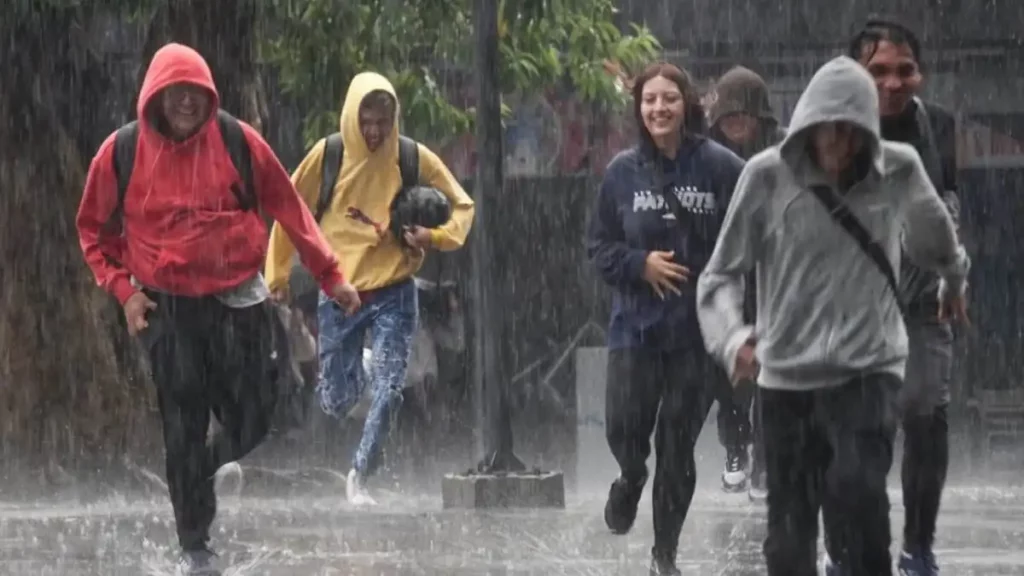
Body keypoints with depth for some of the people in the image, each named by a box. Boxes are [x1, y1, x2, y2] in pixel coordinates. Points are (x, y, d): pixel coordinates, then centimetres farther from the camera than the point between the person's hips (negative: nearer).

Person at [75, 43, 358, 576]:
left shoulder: (239, 143, -7)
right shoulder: (123, 153, -6)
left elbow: (290, 211, -1)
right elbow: (94, 229, 8)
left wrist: (330, 276, -2)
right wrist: (122, 288, -2)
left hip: (239, 301, 1)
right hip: (167, 307, 0)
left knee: (251, 423, 2)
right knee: (184, 432, 0)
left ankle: (211, 471, 35)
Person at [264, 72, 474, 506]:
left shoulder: (415, 160, -6)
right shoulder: (327, 156, -7)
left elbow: (462, 206, 4)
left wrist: (433, 237, -16)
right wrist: (279, 275, 7)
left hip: (393, 294, 0)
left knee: (388, 391, -13)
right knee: (337, 402, 5)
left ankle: (360, 477, 0)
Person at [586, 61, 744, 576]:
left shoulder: (721, 168, -8)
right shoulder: (623, 172, 1)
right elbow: (599, 247, 8)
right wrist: (640, 264, -11)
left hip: (699, 329, -2)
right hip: (636, 325, 2)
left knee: (678, 445, 4)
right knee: (624, 428, -7)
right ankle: (631, 478, 32)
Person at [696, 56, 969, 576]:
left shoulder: (900, 171, -2)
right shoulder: (768, 176, -7)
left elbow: (933, 232, 21)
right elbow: (721, 274, -3)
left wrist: (953, 279, 40)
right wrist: (733, 337, -22)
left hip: (870, 371, -1)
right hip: (787, 377, 1)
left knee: (857, 489, -25)